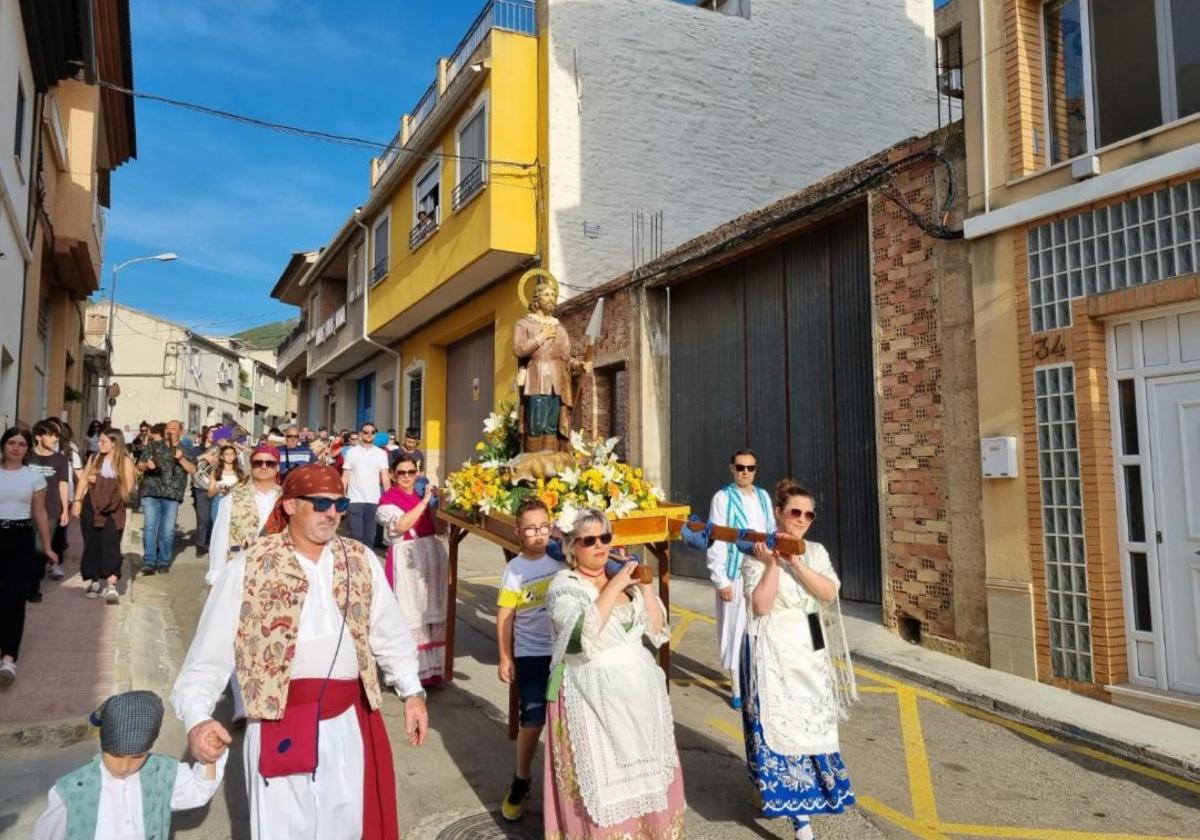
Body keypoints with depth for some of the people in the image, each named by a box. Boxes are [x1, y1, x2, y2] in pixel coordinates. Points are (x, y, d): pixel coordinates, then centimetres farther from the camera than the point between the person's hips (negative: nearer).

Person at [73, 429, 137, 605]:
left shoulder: (125, 461, -2)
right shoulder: (94, 458, 9)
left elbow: (128, 487, -7)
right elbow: (84, 479, 10)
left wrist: (99, 482, -7)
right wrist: (77, 500, 1)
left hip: (113, 509, -4)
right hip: (91, 506, 4)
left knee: (110, 545, -10)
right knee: (92, 544, 7)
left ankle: (111, 586, -14)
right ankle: (95, 582, 19)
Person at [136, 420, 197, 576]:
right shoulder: (153, 446, 12)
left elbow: (193, 470, 0)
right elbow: (139, 465, 10)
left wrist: (181, 458, -15)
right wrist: (146, 465, -13)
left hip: (172, 495, 0)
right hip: (151, 492, 0)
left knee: (167, 530, 1)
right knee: (150, 526, -9)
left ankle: (164, 563, 10)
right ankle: (149, 562, -8)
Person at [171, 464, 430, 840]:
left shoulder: (360, 560, 4)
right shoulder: (247, 569, -6)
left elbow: (389, 633, 10)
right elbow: (209, 656, -6)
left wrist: (412, 691, 6)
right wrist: (197, 719, -19)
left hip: (350, 720, 4)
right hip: (281, 726, -3)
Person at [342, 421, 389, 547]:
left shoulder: (381, 453, 6)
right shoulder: (351, 452, 3)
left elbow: (385, 477, 3)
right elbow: (345, 477, 3)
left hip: (374, 500, 1)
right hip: (355, 500, -1)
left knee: (370, 535, 7)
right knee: (356, 534, -1)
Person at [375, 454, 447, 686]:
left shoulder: (422, 497, 14)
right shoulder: (388, 500, -5)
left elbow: (437, 528, 13)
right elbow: (400, 526, -23)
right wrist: (424, 502, -23)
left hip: (431, 558, 6)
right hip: (406, 561, -6)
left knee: (431, 614, 10)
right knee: (408, 616, -4)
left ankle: (429, 669, 20)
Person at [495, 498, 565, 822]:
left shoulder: (562, 560, -3)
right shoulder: (515, 569, -8)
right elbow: (504, 617, -5)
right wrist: (505, 658, -7)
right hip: (530, 654, -2)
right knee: (532, 721, 3)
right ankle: (521, 780, 25)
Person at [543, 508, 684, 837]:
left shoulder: (624, 579, 8)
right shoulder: (563, 585, -8)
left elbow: (656, 628, 6)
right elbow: (583, 633, -24)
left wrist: (643, 585, -5)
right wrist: (613, 587, -21)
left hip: (639, 688, 5)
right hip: (592, 695, -5)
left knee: (644, 772, 12)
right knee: (598, 780, 0)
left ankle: (646, 827, 29)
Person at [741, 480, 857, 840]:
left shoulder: (815, 551, 5)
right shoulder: (757, 554, -9)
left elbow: (829, 593, -10)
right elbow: (761, 606, -17)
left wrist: (794, 562, -17)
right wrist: (772, 563, -20)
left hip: (811, 650, 5)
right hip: (774, 652, -5)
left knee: (812, 722, 13)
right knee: (782, 725, -3)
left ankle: (805, 797, 35)